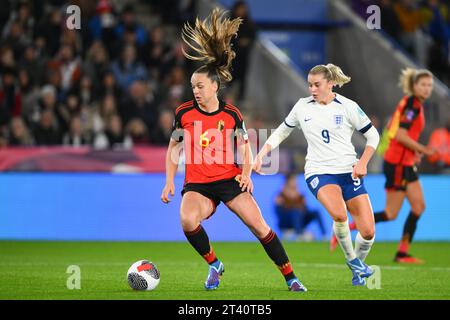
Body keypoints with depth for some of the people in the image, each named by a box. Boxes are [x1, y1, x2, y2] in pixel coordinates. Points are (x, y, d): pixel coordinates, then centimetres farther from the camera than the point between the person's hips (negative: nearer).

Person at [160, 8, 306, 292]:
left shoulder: (232, 115, -4)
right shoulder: (184, 113, -3)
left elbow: (245, 148, 8)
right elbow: (173, 148, 9)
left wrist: (246, 173, -8)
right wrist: (169, 182, 4)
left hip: (229, 179, 0)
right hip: (197, 184, 0)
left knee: (260, 227, -9)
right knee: (187, 220, -30)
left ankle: (291, 279, 3)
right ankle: (214, 265, -5)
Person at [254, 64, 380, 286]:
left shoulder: (347, 107, -1)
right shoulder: (302, 106, 6)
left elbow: (373, 136, 7)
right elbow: (281, 132, 19)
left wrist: (362, 163, -6)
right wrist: (261, 155, 8)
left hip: (349, 172, 1)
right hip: (318, 172, 0)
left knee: (368, 231, -6)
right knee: (339, 215, -32)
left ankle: (359, 263, 27)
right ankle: (351, 259, -6)